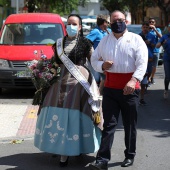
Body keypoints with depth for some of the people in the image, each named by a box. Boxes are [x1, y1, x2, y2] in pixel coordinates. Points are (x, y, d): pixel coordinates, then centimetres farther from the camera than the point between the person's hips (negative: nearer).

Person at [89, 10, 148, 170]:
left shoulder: (135, 39, 0)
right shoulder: (105, 40, 13)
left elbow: (142, 62, -10)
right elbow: (94, 59, 18)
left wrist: (134, 80, -26)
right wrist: (101, 65, -6)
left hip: (130, 88, -2)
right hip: (110, 87, 2)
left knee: (130, 124, 9)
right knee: (109, 124, -1)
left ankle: (130, 156, 24)